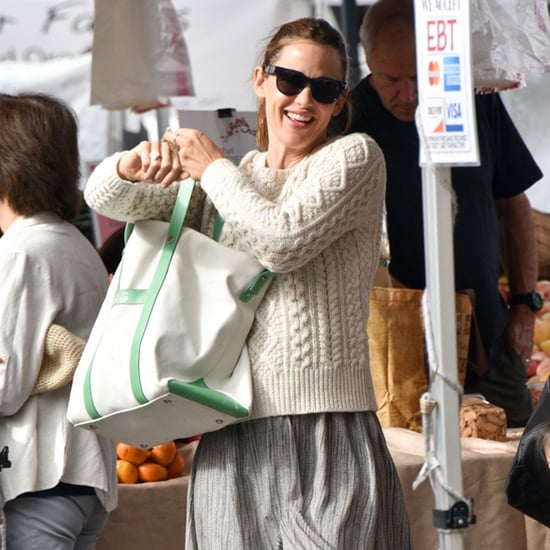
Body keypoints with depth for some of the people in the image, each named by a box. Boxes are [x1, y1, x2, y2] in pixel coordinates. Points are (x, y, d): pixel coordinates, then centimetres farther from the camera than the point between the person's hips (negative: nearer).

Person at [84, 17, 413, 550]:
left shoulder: (355, 156, 3)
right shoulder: (226, 181, 18)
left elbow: (283, 241, -11)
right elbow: (104, 196, 12)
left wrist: (213, 168, 1)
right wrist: (136, 163, -11)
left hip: (327, 429, -4)